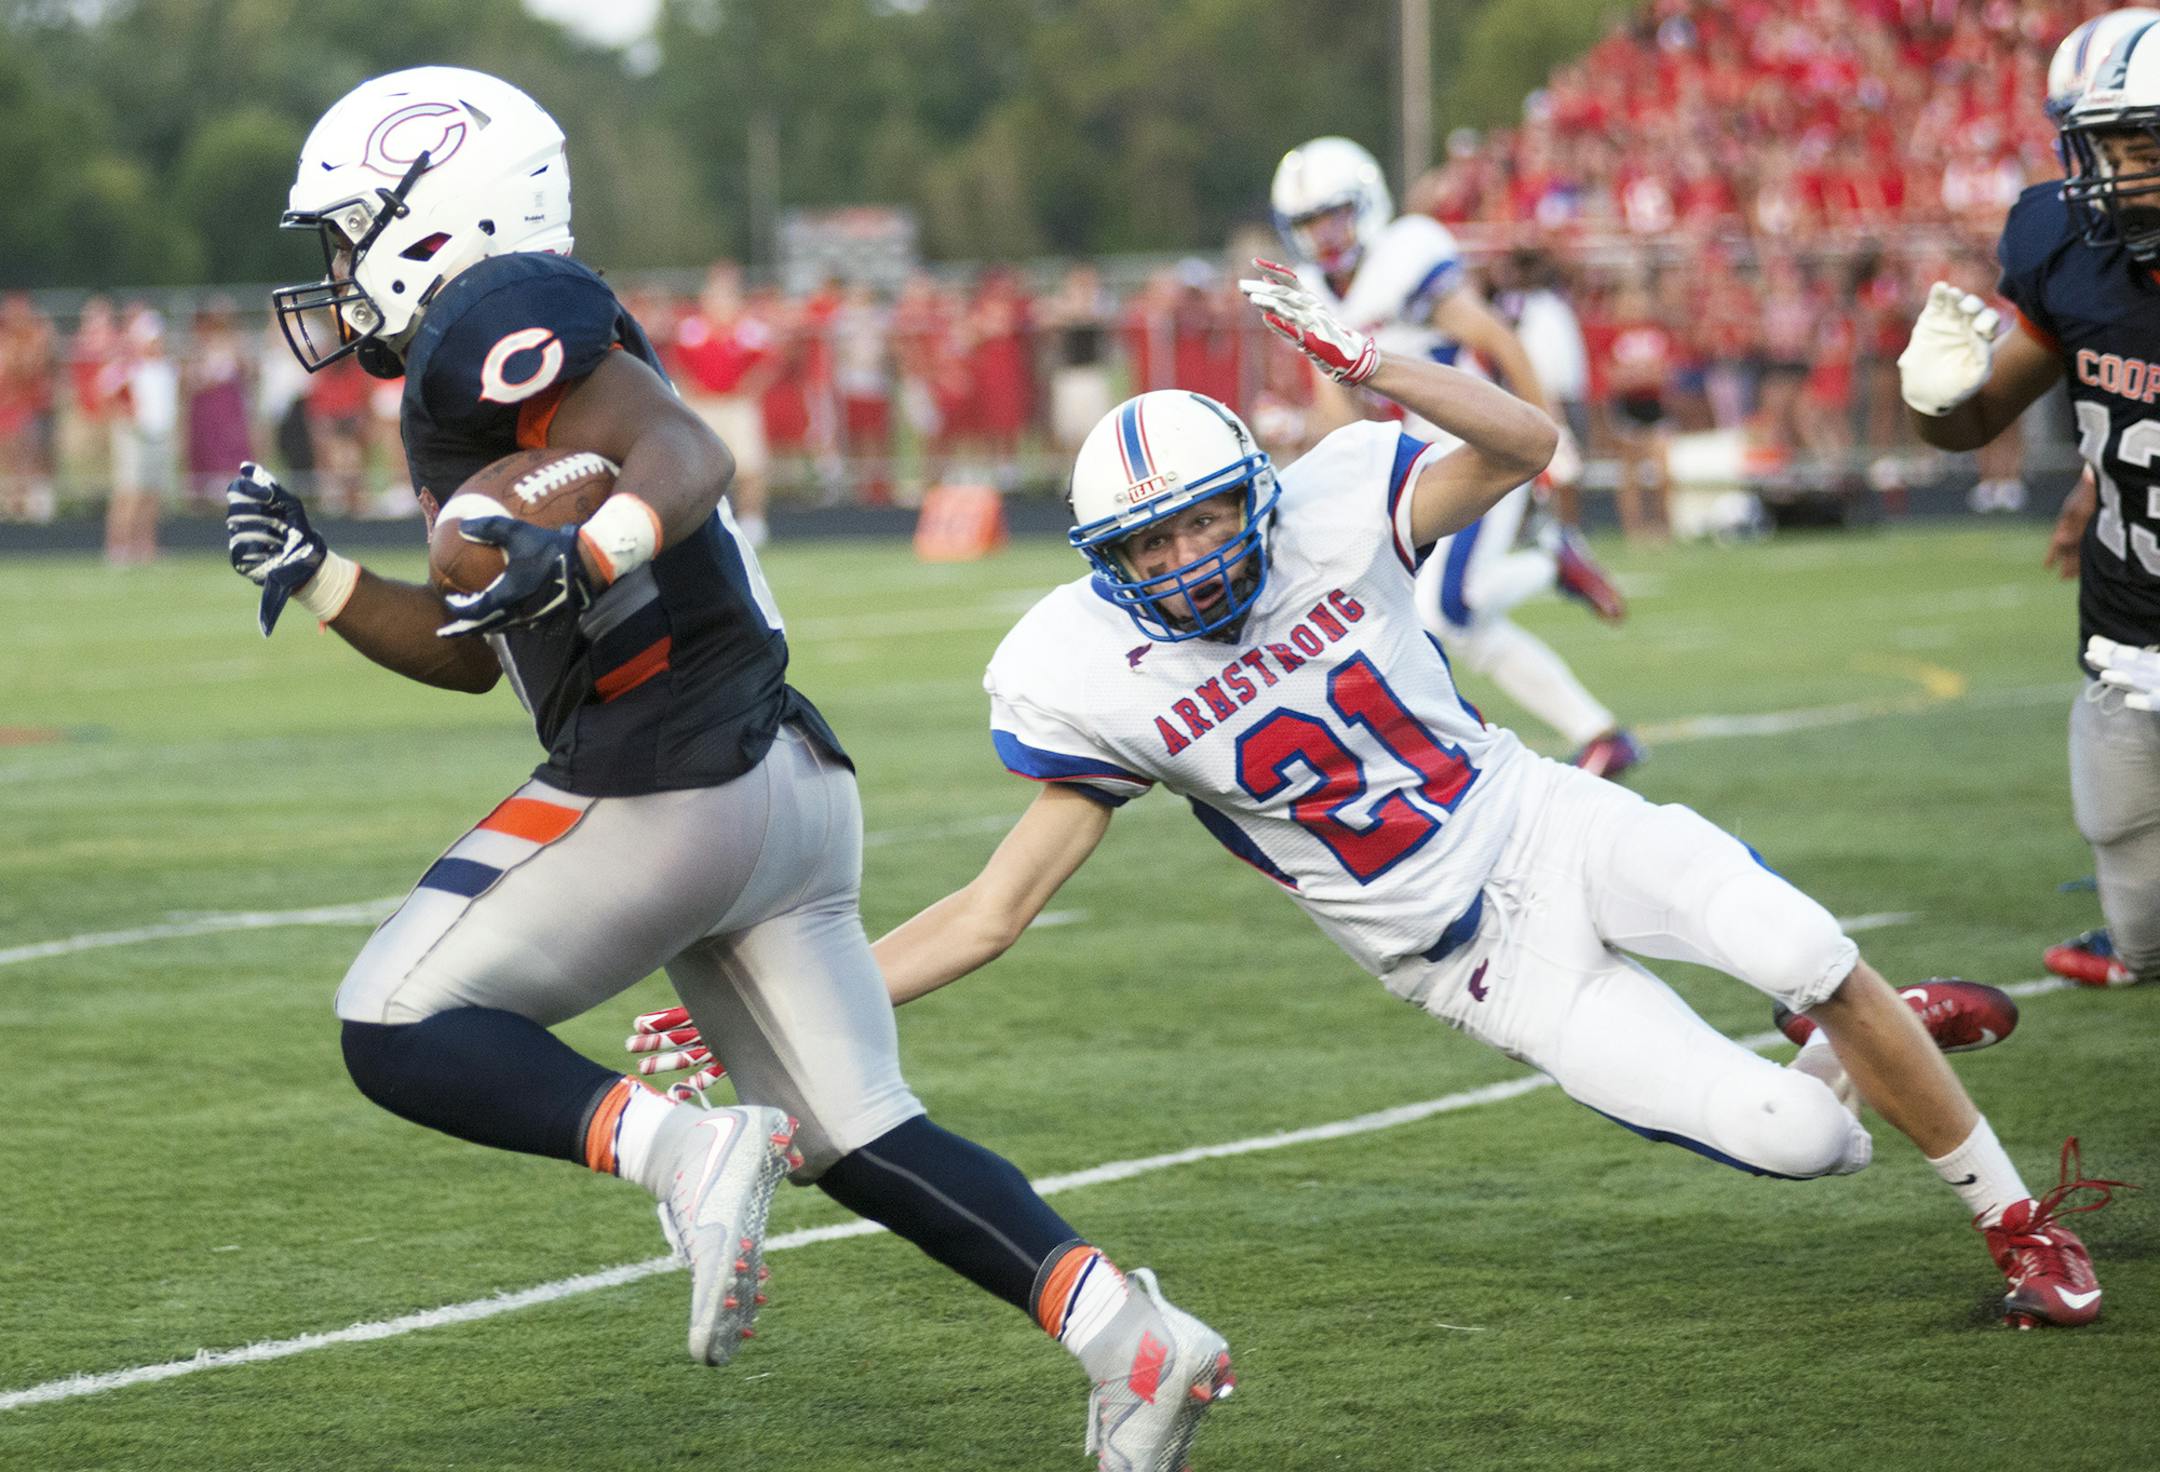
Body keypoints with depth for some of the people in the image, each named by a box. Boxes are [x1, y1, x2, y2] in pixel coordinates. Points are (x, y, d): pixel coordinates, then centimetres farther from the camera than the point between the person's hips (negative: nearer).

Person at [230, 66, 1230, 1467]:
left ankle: (685, 1150, -18)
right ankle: (1134, 1337, 0)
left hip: (668, 784, -10)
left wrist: (591, 552, -42)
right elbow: (472, 649, 27)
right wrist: (315, 578, 21)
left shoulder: (493, 316, -8)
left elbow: (685, 450, -25)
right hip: (787, 782, 10)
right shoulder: (482, 354, 22)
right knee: (856, 1136, 10)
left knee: (398, 1030, -1)